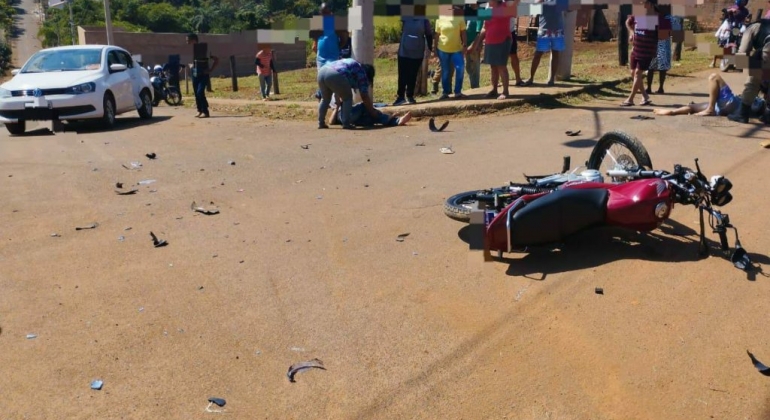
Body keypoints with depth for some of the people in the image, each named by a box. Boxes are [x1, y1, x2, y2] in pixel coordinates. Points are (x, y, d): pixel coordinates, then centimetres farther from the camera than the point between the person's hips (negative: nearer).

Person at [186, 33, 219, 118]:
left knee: (200, 93, -18)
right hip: (195, 75, 7)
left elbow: (216, 60, -9)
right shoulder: (191, 50, 7)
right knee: (196, 94, 7)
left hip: (204, 75, -7)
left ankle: (205, 112, -15)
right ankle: (200, 111, 17)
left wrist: (210, 70, -12)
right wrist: (191, 65, 9)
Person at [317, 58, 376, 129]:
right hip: (335, 75, -7)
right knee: (347, 98, 12)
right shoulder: (362, 73, 13)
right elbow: (365, 97, 10)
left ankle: (321, 123, 24)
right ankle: (346, 124, 7)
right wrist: (372, 112, 19)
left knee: (325, 98, 25)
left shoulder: (351, 63, 36)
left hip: (322, 71, 7)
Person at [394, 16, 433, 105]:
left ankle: (410, 96, 20)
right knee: (402, 76, 1)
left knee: (413, 76, 9)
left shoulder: (424, 20, -2)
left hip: (417, 54, 0)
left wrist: (429, 49, 5)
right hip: (403, 52, 0)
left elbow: (429, 35, 4)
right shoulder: (405, 18, -3)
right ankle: (400, 96, 8)